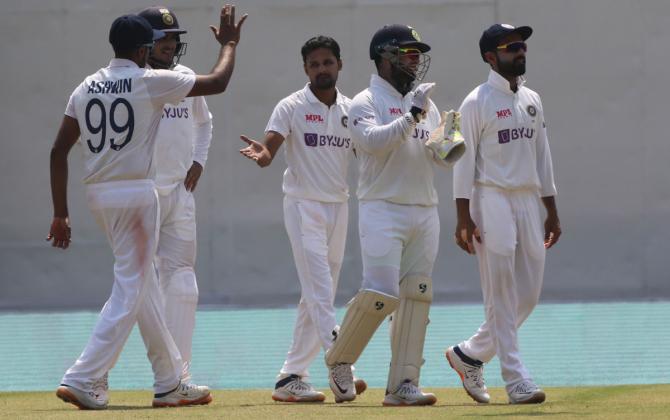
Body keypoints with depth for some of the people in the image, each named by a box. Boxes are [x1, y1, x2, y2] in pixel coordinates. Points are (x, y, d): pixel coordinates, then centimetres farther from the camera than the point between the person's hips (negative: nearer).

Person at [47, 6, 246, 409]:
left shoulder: (85, 88, 8)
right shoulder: (151, 82, -8)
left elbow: (59, 151, 6)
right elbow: (217, 83, -1)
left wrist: (60, 214, 8)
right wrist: (229, 42, 16)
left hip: (98, 195, 7)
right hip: (136, 192, -7)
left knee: (144, 285, 16)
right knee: (131, 291, -3)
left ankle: (170, 382, 22)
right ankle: (84, 380, -13)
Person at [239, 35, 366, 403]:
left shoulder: (352, 110, 9)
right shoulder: (291, 107, -5)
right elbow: (269, 149, -14)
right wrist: (260, 153, -38)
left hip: (339, 207, 6)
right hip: (303, 205, -6)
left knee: (318, 297, 7)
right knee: (319, 291, -15)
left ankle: (291, 378, 11)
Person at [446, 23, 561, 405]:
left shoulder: (533, 101, 15)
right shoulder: (477, 103, -5)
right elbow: (464, 161, -8)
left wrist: (552, 212, 14)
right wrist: (464, 217, -14)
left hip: (529, 201, 7)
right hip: (492, 199, -7)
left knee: (529, 294, 6)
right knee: (502, 297, -7)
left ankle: (469, 354, 22)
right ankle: (517, 380, -7)